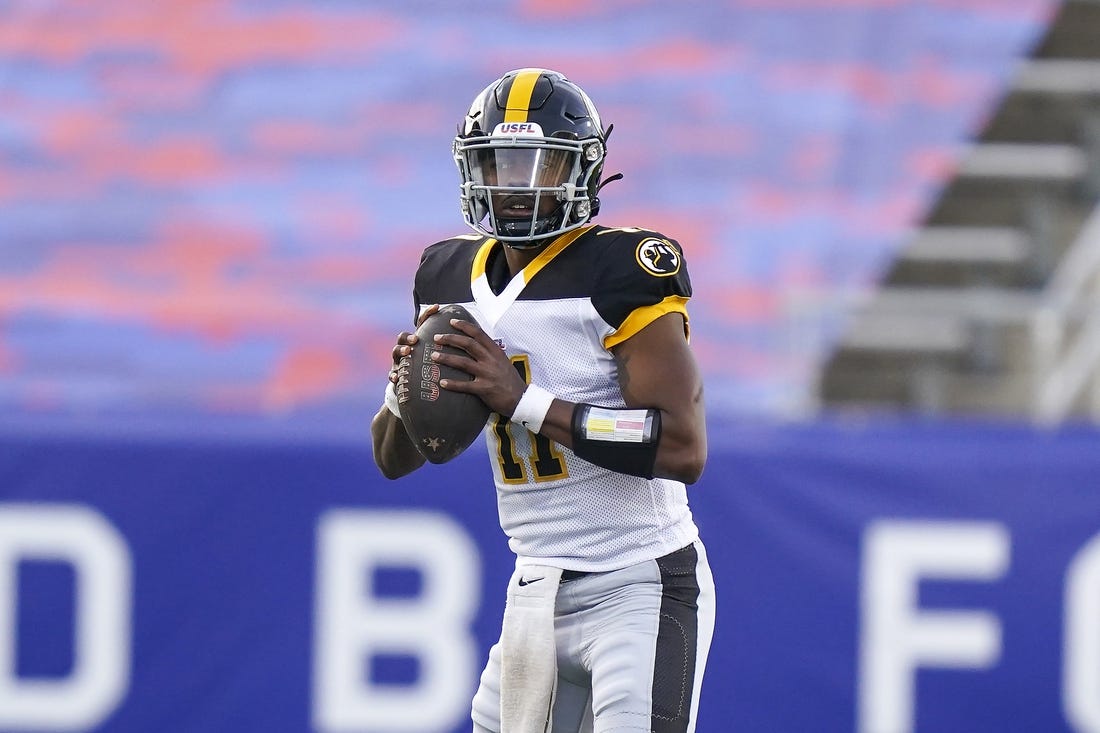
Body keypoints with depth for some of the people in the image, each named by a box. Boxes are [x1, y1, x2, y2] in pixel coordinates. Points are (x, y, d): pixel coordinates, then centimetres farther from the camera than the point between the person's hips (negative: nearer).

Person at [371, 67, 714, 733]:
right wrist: (407, 388, -7)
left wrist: (524, 402, -23)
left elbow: (683, 448, -22)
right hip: (536, 595, 7)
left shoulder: (625, 271, -13)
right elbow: (394, 459, 17)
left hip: (640, 587, -7)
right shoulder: (453, 278, 9)